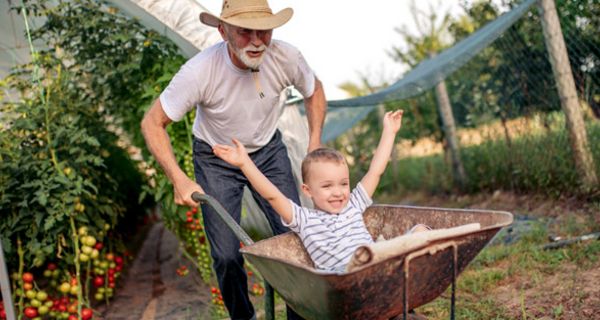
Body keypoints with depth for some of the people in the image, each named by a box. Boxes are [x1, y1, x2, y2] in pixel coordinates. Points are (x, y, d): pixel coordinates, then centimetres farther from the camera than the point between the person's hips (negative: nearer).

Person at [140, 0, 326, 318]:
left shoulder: (286, 57, -23)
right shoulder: (199, 71, -32)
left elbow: (314, 91, 1)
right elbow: (152, 123, -20)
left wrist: (315, 144, -8)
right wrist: (179, 179, -29)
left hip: (268, 150, 2)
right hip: (216, 158, -2)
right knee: (226, 255, -7)